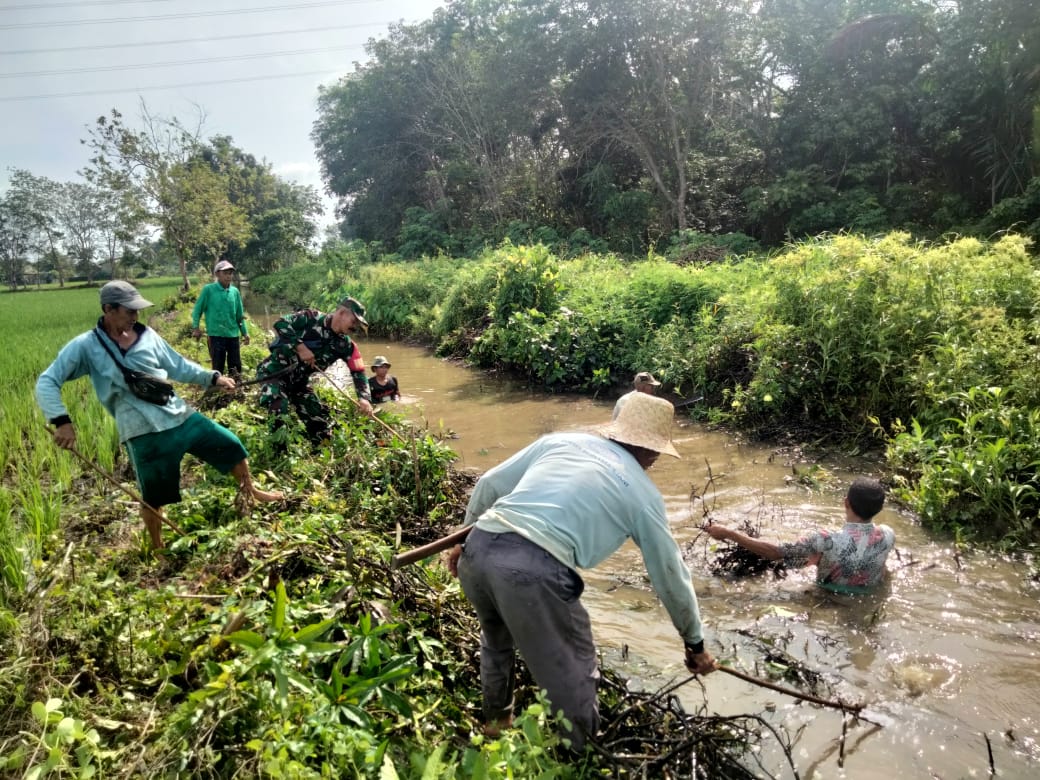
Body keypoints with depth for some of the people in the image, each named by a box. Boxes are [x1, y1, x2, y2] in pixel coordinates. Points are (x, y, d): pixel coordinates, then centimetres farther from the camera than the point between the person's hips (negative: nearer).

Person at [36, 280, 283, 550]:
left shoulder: (147, 335, 7)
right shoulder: (86, 346, -4)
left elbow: (179, 367, 16)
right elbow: (47, 382, -4)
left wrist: (213, 377, 5)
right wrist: (62, 421, -18)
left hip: (180, 416, 5)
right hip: (144, 432, -4)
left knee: (231, 445, 11)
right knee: (153, 498, 6)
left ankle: (251, 492, 38)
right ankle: (158, 549, 31)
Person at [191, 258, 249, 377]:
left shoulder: (235, 291, 5)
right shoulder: (208, 289, -5)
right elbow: (197, 309, 2)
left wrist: (245, 333, 12)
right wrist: (195, 327, -4)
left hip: (233, 334, 4)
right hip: (216, 334, -4)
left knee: (236, 367, 9)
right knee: (218, 368, 0)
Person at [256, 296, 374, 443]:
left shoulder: (345, 345, -3)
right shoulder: (311, 318, -17)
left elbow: (358, 372, -6)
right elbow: (280, 324, -26)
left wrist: (364, 398, -22)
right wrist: (300, 347, -31)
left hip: (299, 381, 6)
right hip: (274, 372, -6)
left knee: (319, 419, 5)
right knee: (279, 409, -28)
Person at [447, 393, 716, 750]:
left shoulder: (560, 440, 21)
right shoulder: (643, 492, 13)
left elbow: (489, 486, 20)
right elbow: (671, 575, 21)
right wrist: (695, 644, 35)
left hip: (478, 549, 6)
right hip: (533, 570, -6)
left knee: (497, 639, 35)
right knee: (572, 676, 17)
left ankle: (495, 722, 56)